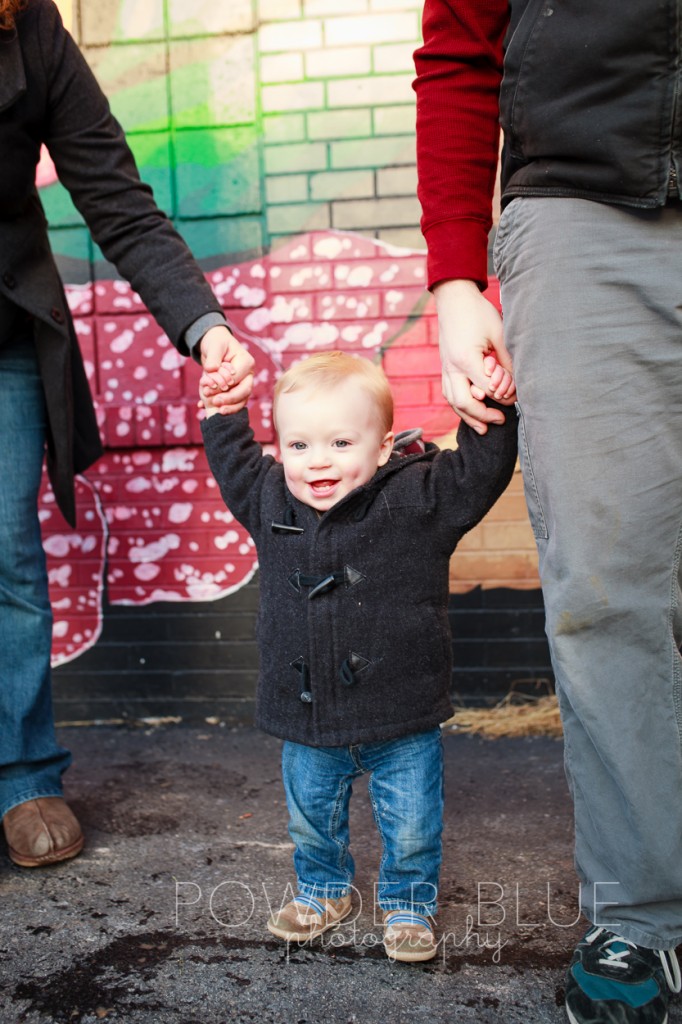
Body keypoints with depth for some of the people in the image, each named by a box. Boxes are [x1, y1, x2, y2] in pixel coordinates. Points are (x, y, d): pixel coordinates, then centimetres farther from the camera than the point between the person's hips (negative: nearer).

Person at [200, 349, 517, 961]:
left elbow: (479, 473, -13)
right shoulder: (271, 502, -1)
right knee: (312, 818, 23)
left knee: (412, 826, 12)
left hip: (402, 722, -3)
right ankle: (324, 890, 48)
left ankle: (408, 902, 37)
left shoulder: (417, 497, -13)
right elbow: (236, 469, 18)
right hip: (308, 724, 4)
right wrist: (223, 419, 12)